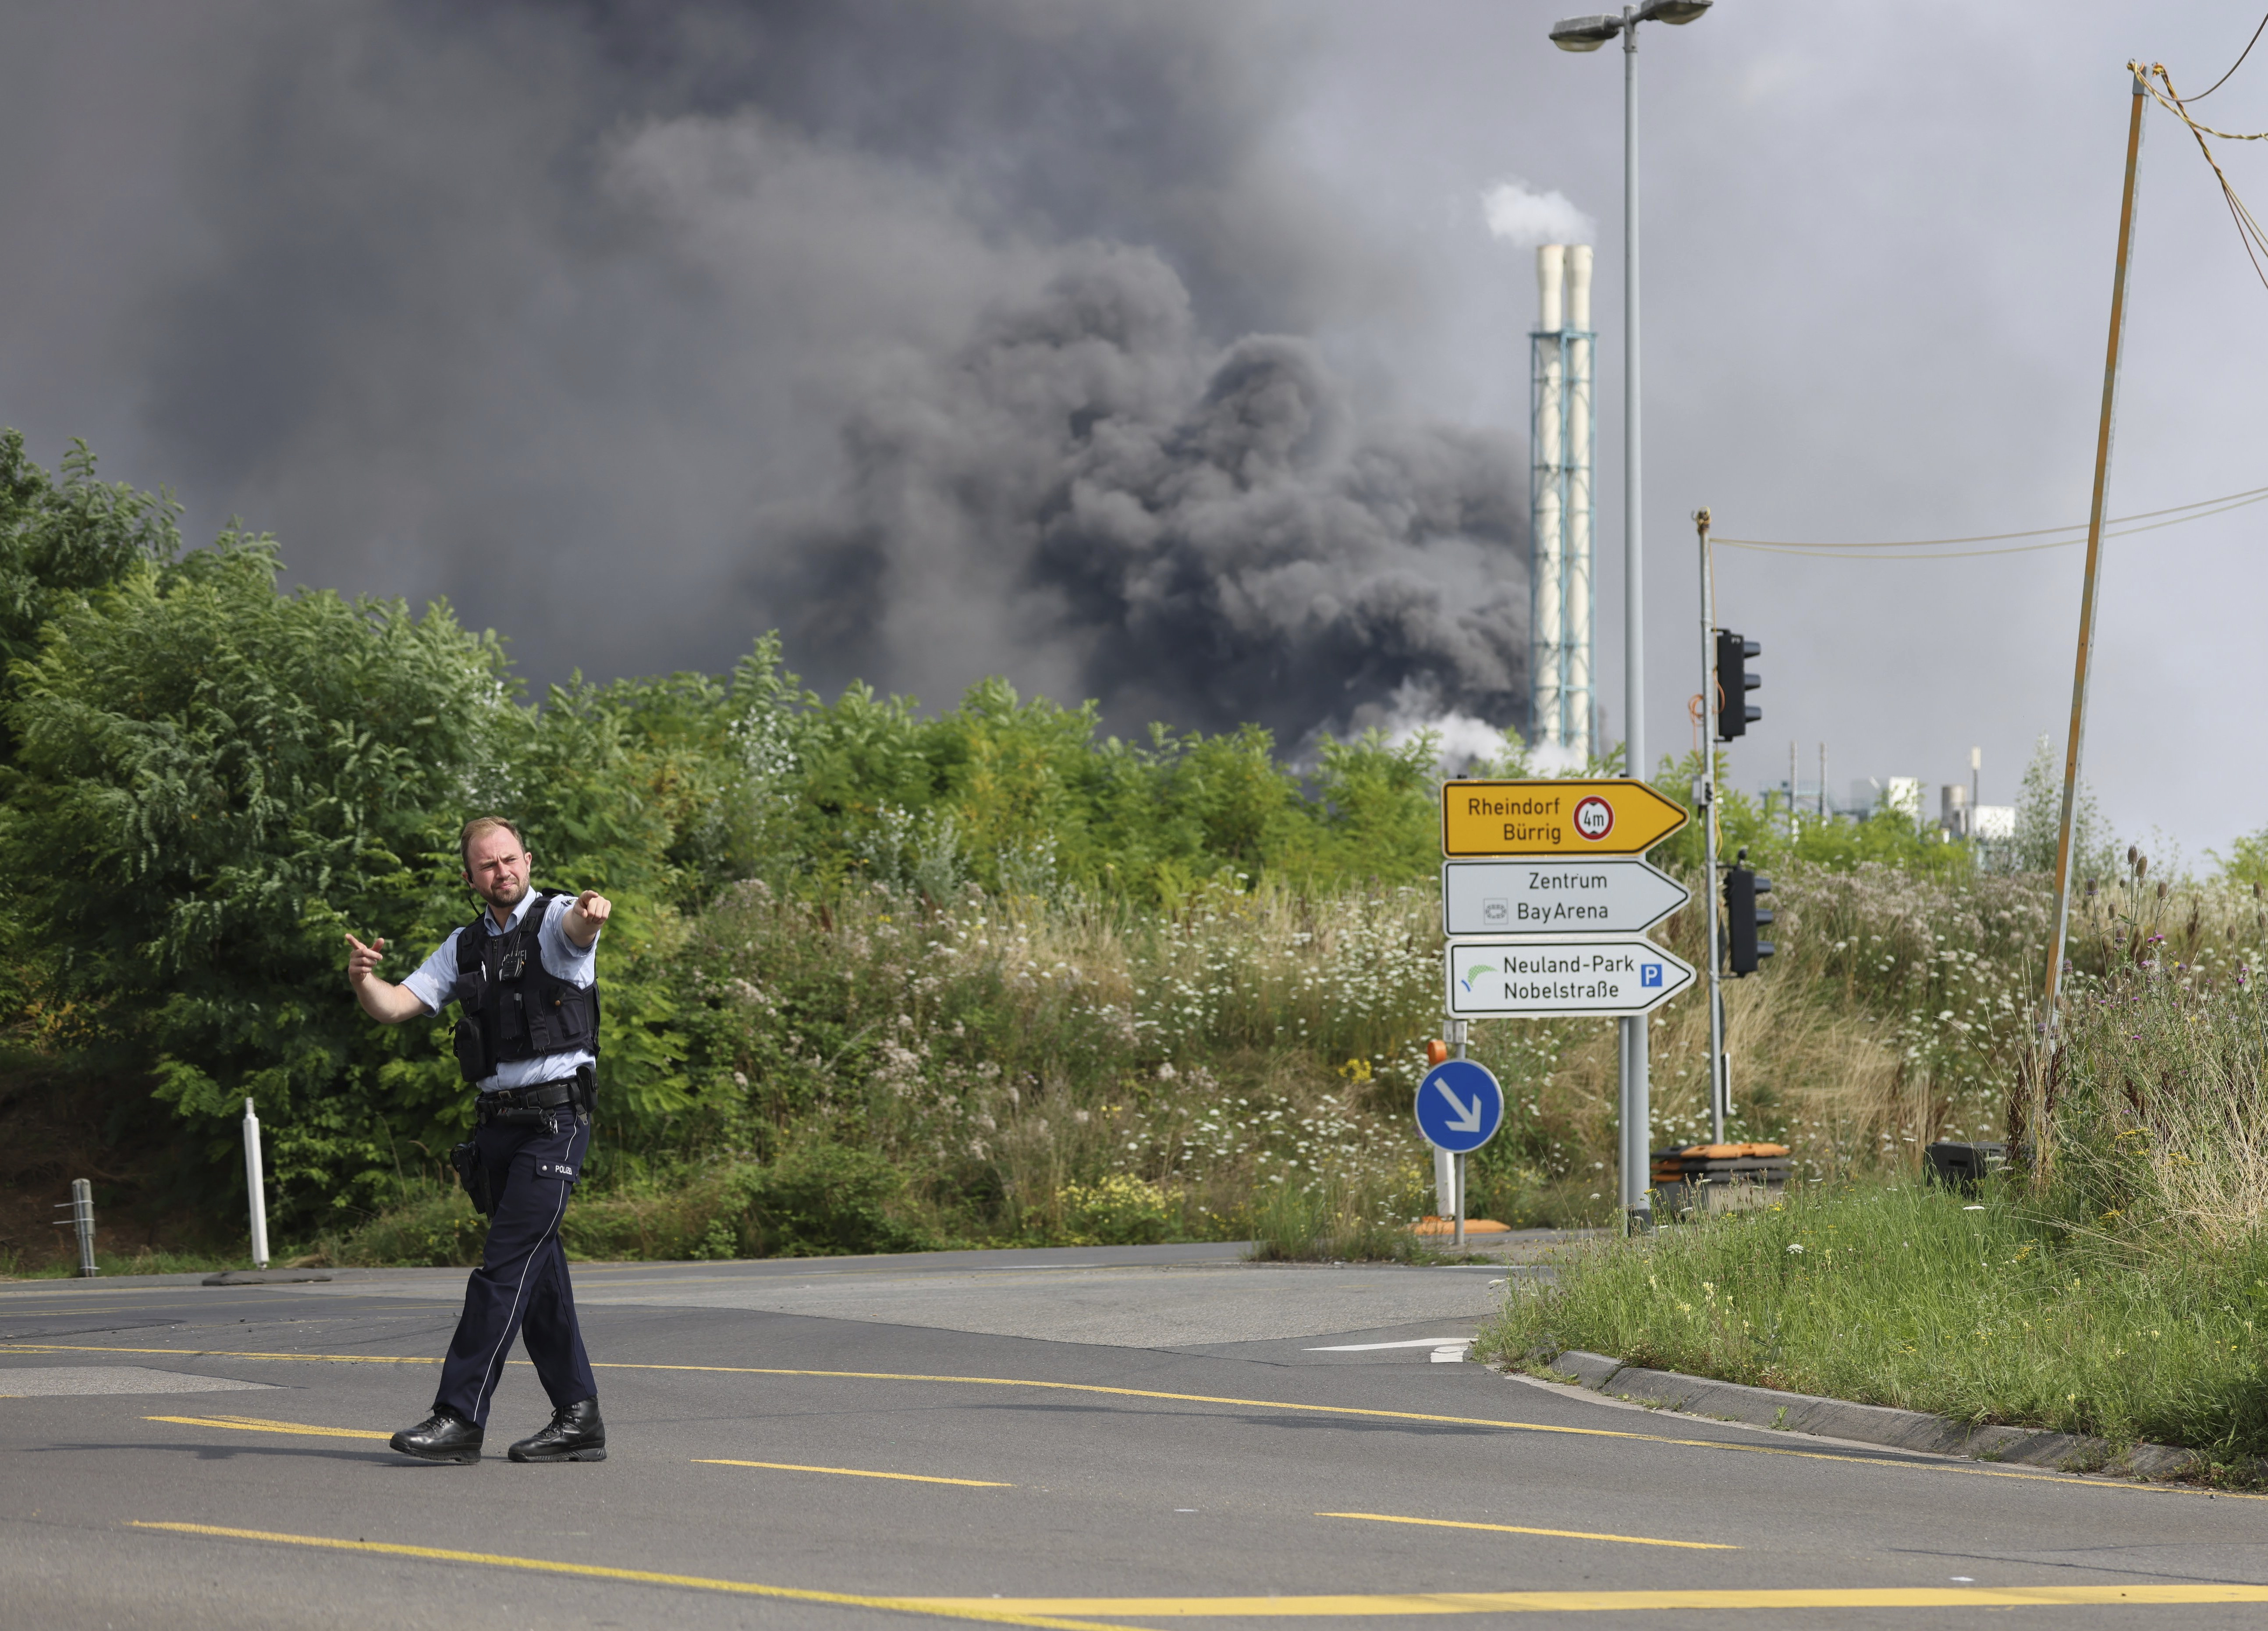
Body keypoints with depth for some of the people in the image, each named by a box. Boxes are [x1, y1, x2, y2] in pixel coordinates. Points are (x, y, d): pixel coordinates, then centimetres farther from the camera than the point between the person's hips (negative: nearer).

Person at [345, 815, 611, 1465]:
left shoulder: (555, 919, -2)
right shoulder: (465, 946, 16)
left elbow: (577, 929, -27)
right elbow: (395, 1006, 10)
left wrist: (590, 915, -52)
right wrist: (362, 979, -13)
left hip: (556, 1118, -7)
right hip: (498, 1120, 7)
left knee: (506, 1269, -11)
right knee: (538, 1274, 9)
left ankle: (461, 1417, -14)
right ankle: (578, 1418, 15)